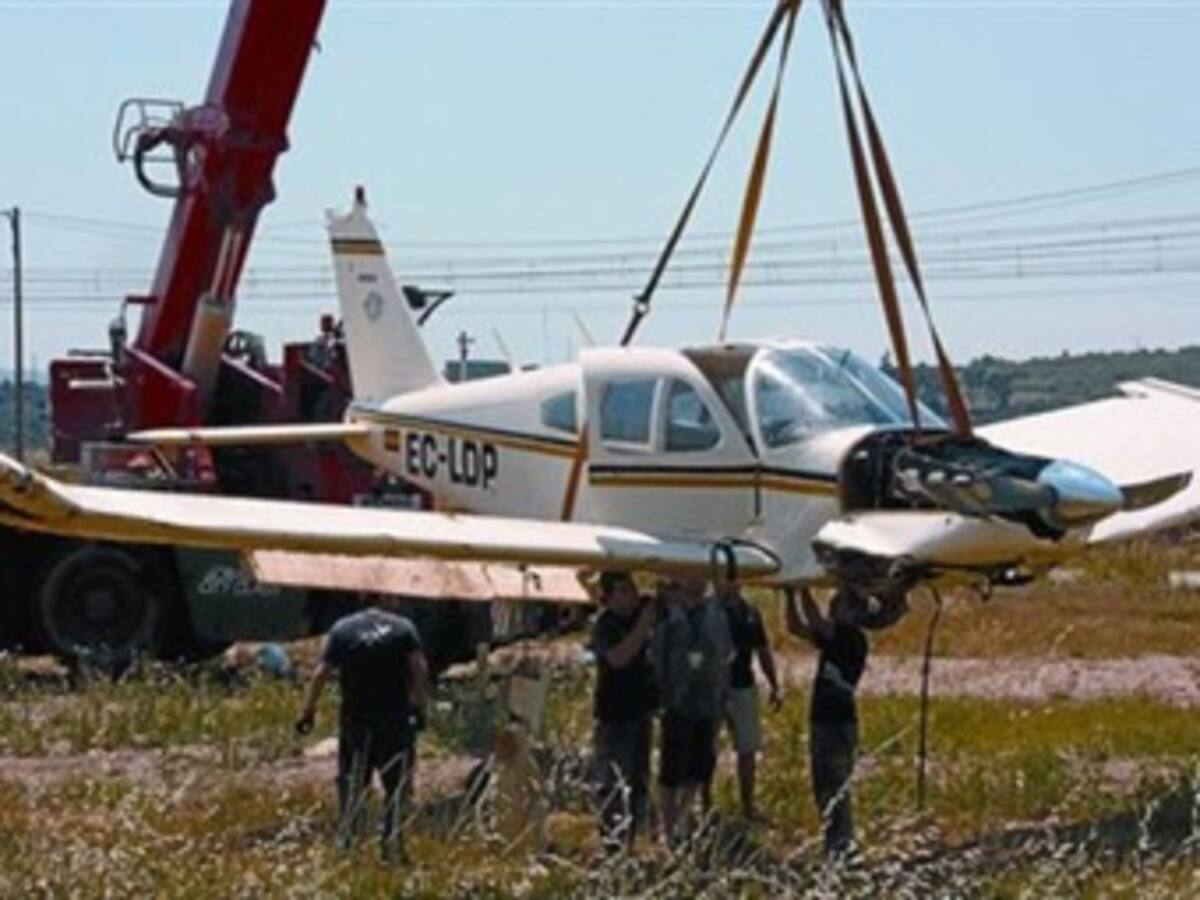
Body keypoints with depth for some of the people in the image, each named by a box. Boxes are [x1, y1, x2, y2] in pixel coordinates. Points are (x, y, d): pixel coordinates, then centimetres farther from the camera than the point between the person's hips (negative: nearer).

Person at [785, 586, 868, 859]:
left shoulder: (854, 640, -11)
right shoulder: (832, 639, 13)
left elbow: (816, 622, -23)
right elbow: (795, 626, 16)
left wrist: (804, 590, -18)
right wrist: (790, 596, 6)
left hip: (840, 725, -9)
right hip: (822, 721, 9)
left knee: (836, 794, -8)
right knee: (824, 792, 13)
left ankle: (841, 849, -6)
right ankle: (833, 849, 19)